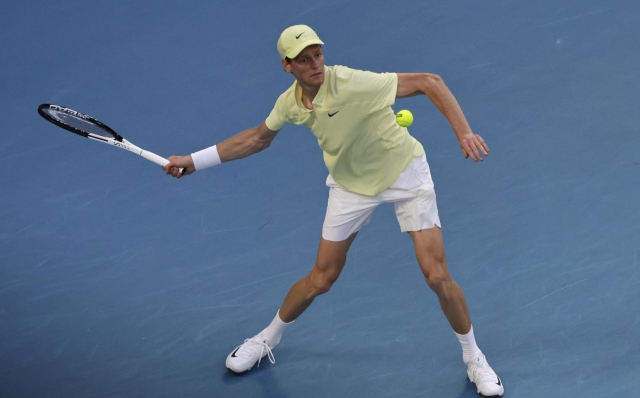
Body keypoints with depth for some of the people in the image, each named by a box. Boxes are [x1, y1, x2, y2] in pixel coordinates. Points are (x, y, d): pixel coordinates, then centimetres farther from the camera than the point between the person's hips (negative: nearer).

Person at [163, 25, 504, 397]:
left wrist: (464, 132, -40)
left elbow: (430, 81, -29)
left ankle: (473, 357, 14)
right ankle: (268, 339, 35)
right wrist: (194, 161, 8)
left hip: (405, 174, -4)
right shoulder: (290, 103, -14)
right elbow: (258, 137, 8)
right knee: (321, 279, 8)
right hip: (352, 184, 4)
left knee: (437, 276, -10)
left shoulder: (353, 84, -32)